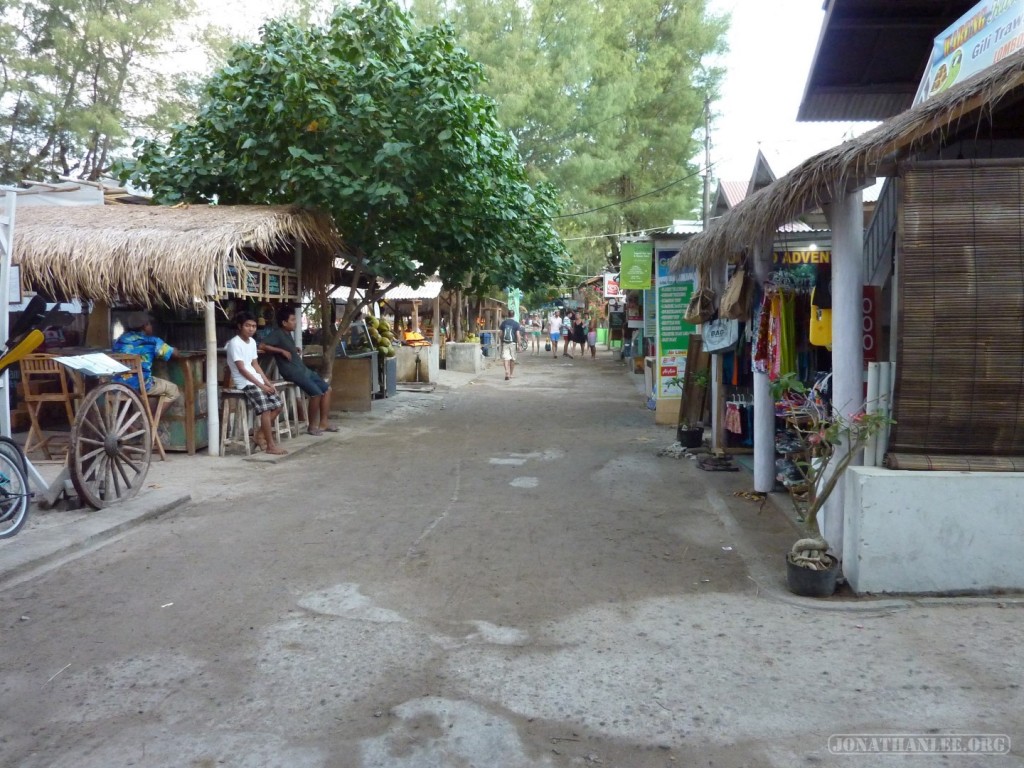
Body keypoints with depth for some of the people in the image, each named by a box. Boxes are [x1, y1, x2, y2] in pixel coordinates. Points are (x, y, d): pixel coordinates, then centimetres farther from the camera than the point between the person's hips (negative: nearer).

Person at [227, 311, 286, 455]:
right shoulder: (235, 343, -14)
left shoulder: (252, 342, 12)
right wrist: (260, 385, -18)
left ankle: (260, 434, 15)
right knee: (265, 409, -21)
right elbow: (242, 369, -17)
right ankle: (271, 445, -15)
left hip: (257, 380, 9)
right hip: (245, 383, -9)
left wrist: (268, 382, 5)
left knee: (277, 405, 2)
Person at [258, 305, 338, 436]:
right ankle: (312, 426, -7)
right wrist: (281, 351, -20)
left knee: (327, 388, 7)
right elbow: (260, 346, -23)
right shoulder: (277, 333, -10)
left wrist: (297, 350, 11)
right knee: (316, 392, -22)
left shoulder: (289, 333, 16)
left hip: (303, 369, 10)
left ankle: (324, 422, 9)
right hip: (292, 372, -10)